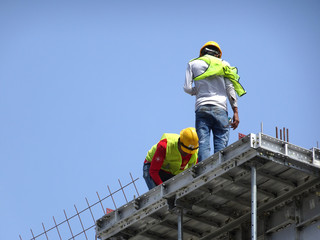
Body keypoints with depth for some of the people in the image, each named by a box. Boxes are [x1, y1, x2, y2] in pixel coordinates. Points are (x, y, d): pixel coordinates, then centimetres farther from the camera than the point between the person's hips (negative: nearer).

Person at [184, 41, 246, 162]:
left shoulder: (193, 64, 14)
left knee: (203, 144, -7)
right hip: (220, 108, 0)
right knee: (221, 144, -4)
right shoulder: (223, 64, 15)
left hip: (201, 108, 0)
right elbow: (230, 89, 7)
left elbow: (187, 88, 4)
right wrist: (235, 112, 4)